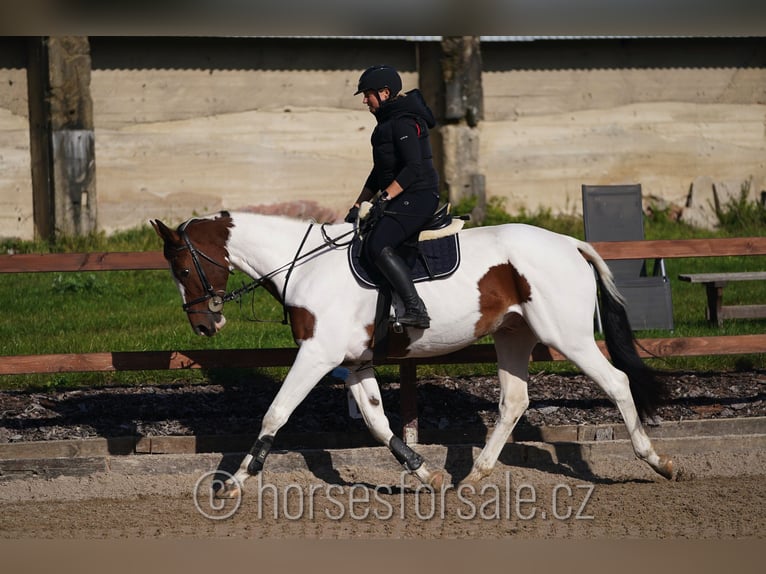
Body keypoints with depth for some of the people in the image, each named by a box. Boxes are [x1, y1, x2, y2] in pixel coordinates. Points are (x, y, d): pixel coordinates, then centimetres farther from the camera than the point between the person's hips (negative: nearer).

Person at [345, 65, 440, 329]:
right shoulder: (389, 121, 20)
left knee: (379, 246, -28)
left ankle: (416, 309, -34)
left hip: (417, 197, -11)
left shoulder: (404, 122, -13)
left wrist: (386, 197, -27)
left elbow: (414, 168, -23)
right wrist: (358, 206, 23)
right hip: (401, 199, 11)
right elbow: (380, 171, 27)